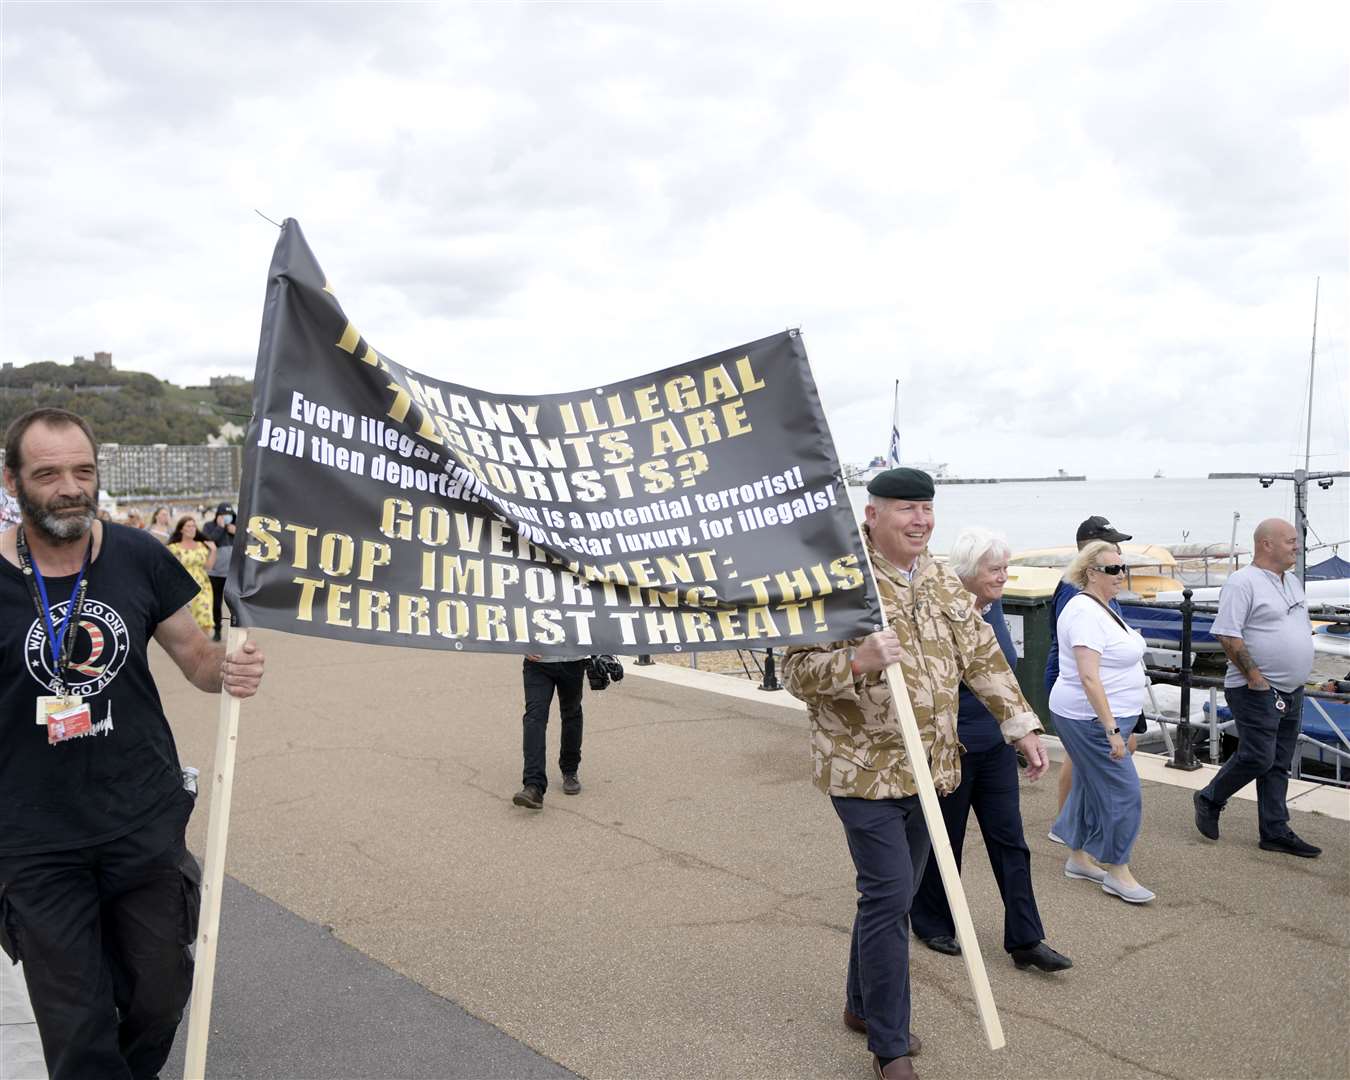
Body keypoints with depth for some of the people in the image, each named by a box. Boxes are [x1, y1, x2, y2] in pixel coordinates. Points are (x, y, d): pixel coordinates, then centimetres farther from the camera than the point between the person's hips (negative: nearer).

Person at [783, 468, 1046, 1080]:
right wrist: (857, 662, -31)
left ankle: (864, 1005, 36)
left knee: (891, 893, 16)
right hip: (863, 767, -7)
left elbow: (982, 656, 14)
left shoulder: (941, 582, 9)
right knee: (889, 896, -7)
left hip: (927, 767, 7)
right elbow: (797, 672, -14)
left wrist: (1021, 724, 8)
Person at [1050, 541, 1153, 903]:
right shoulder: (1085, 613, -20)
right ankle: (1117, 873, 5)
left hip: (1102, 715, 10)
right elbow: (1089, 677, -26)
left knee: (1090, 787, 16)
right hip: (1091, 718, -10)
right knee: (1123, 793, -5)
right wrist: (1112, 729, -28)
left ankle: (1078, 859, 27)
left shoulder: (1100, 608, 12)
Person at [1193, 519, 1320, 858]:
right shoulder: (1243, 582, -14)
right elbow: (1227, 634, -21)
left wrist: (1299, 672, 16)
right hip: (1258, 691, -9)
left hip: (1291, 692, 9)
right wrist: (1253, 676, -21)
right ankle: (1209, 800, 14)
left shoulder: (1293, 582, 15)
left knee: (1279, 764, 11)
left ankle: (1276, 832, 17)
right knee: (1257, 757, -8)